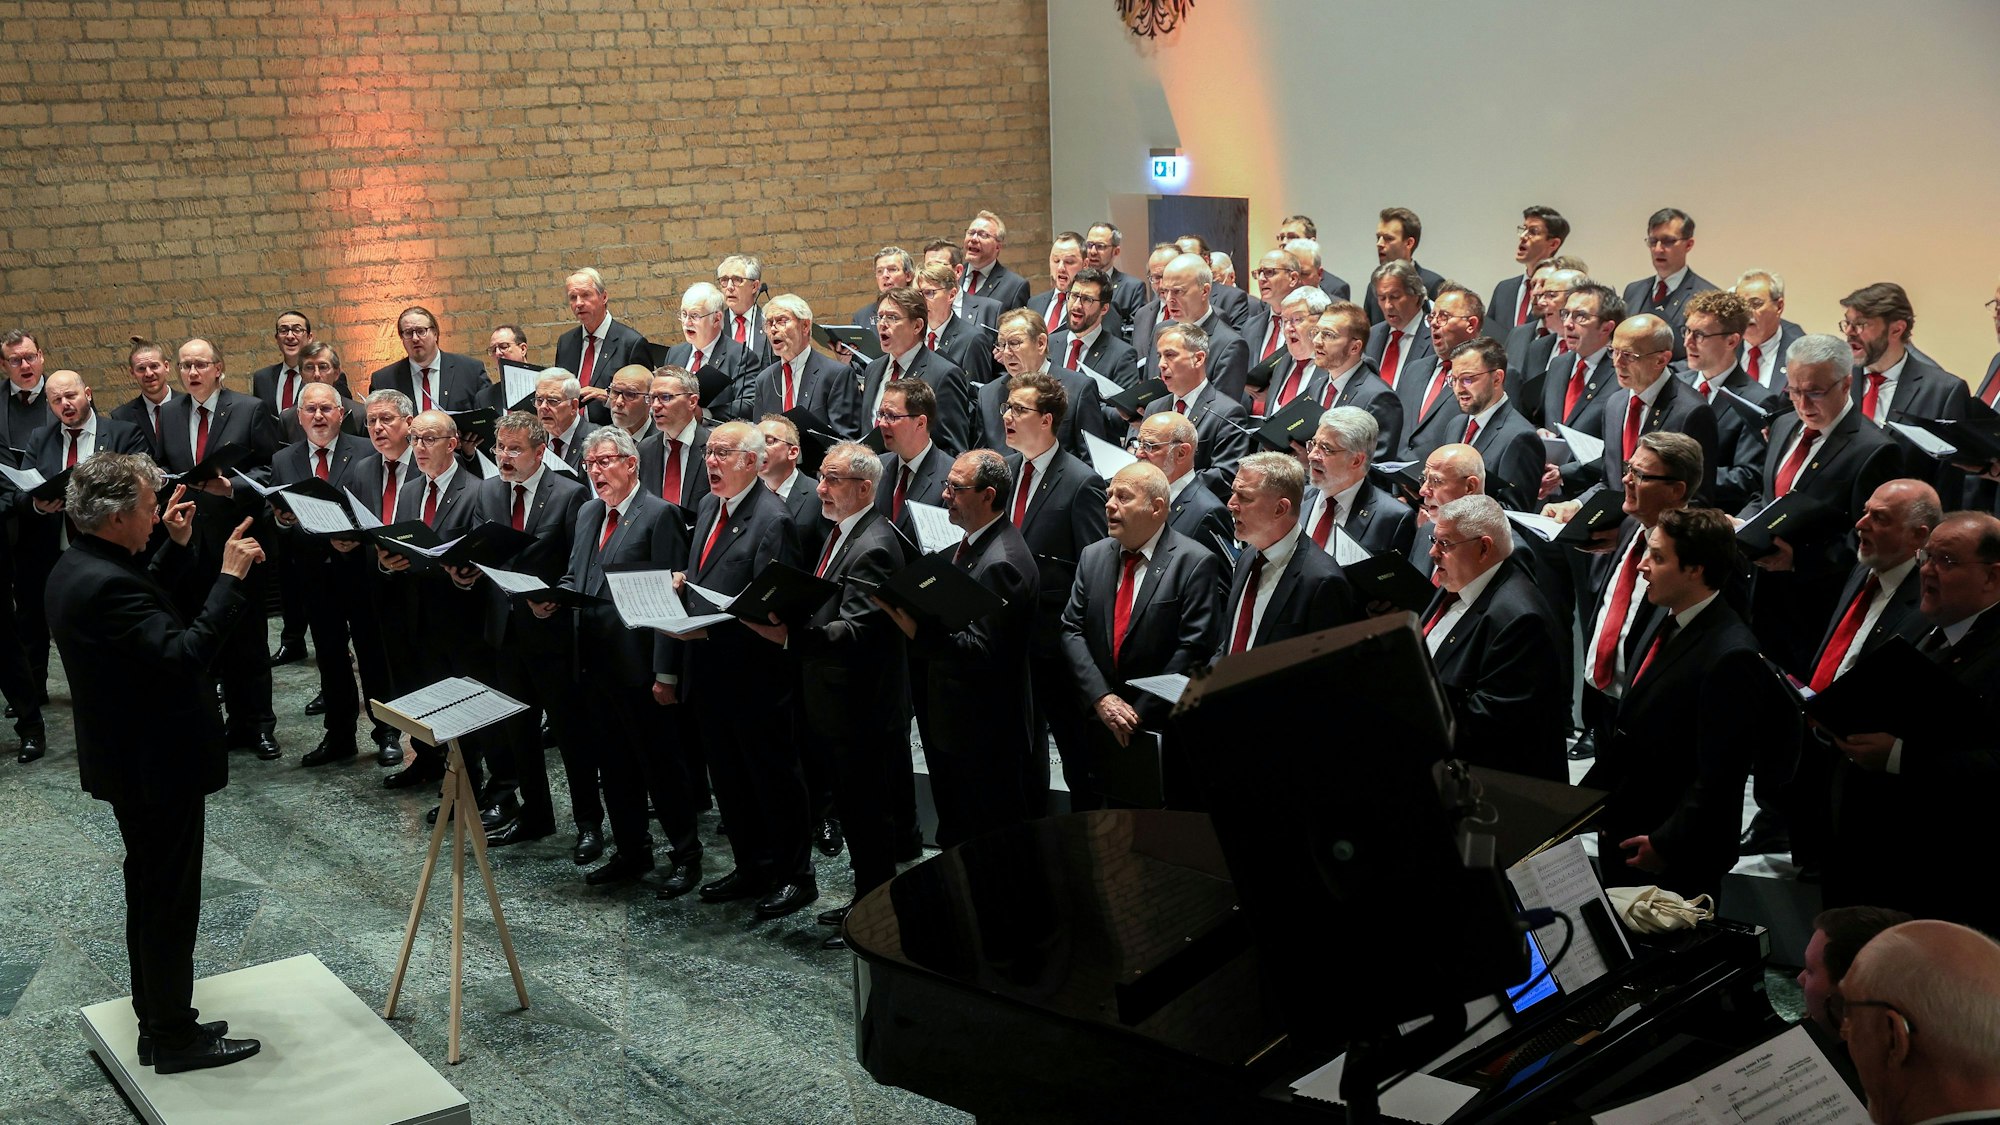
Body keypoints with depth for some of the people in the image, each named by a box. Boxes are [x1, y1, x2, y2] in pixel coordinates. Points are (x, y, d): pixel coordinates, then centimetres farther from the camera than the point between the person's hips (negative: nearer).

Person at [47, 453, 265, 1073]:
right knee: (170, 901, 2)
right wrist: (230, 577, -33)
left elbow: (149, 608, 18)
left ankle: (158, 1017, 34)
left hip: (127, 759, 11)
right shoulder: (106, 584, -28)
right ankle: (174, 1038, 14)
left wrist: (178, 547, 8)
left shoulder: (77, 567, 4)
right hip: (158, 765, -11)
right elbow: (183, 653, -36)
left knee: (151, 892, 21)